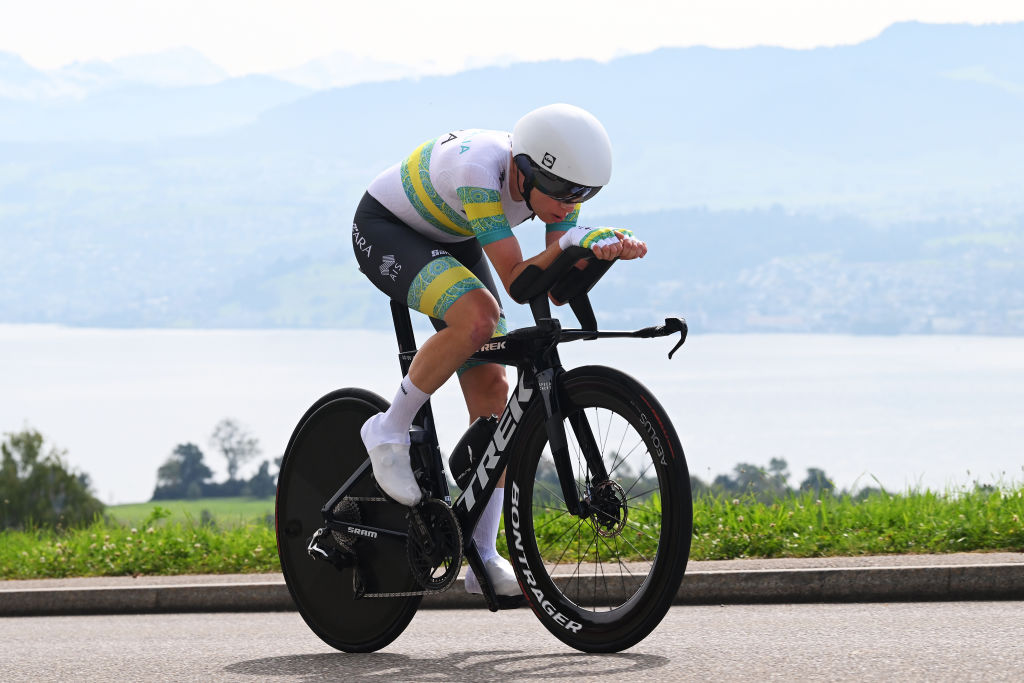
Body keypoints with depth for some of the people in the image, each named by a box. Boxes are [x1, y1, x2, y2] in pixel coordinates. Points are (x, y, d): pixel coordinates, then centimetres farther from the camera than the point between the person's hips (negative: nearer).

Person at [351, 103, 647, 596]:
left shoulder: (559, 180, -19)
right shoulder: (479, 169, -38)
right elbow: (516, 281, -38)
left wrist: (609, 250, -37)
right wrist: (567, 244, -53)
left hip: (450, 242, 7)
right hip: (385, 229, -7)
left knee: (491, 387, -5)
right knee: (477, 317, -34)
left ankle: (483, 557, 1)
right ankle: (389, 431, -13)